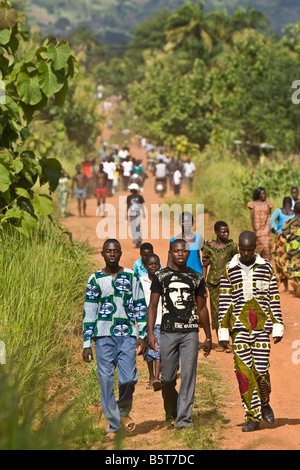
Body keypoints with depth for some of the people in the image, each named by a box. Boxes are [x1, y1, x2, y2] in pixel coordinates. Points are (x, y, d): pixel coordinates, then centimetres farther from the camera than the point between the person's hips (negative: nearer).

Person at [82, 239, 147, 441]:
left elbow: (140, 307, 10)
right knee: (106, 380, -3)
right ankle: (113, 426, 7)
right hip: (104, 336, 0)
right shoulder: (95, 279, 7)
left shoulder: (131, 277, 9)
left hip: (127, 335, 0)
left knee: (128, 378, -10)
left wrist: (142, 335, 2)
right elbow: (89, 312, 6)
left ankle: (124, 411, 20)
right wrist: (87, 344, 2)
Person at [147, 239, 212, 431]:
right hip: (168, 332, -1)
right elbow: (153, 306, 3)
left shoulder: (196, 278, 11)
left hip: (190, 332, 1)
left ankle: (183, 418, -4)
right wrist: (150, 333, -7)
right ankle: (171, 414, 25)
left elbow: (202, 309, 17)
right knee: (168, 378, 3)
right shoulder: (161, 276, 6)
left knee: (188, 375, -6)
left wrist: (208, 337, 16)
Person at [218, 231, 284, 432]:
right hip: (239, 328, 0)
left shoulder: (266, 268, 3)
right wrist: (223, 332, -1)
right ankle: (253, 417, 4)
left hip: (262, 327, 0)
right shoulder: (229, 270, 2)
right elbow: (224, 303, 2)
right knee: (244, 372, -3)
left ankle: (264, 403, 26)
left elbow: (274, 299, 5)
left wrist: (278, 328, 0)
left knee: (261, 370, -4)